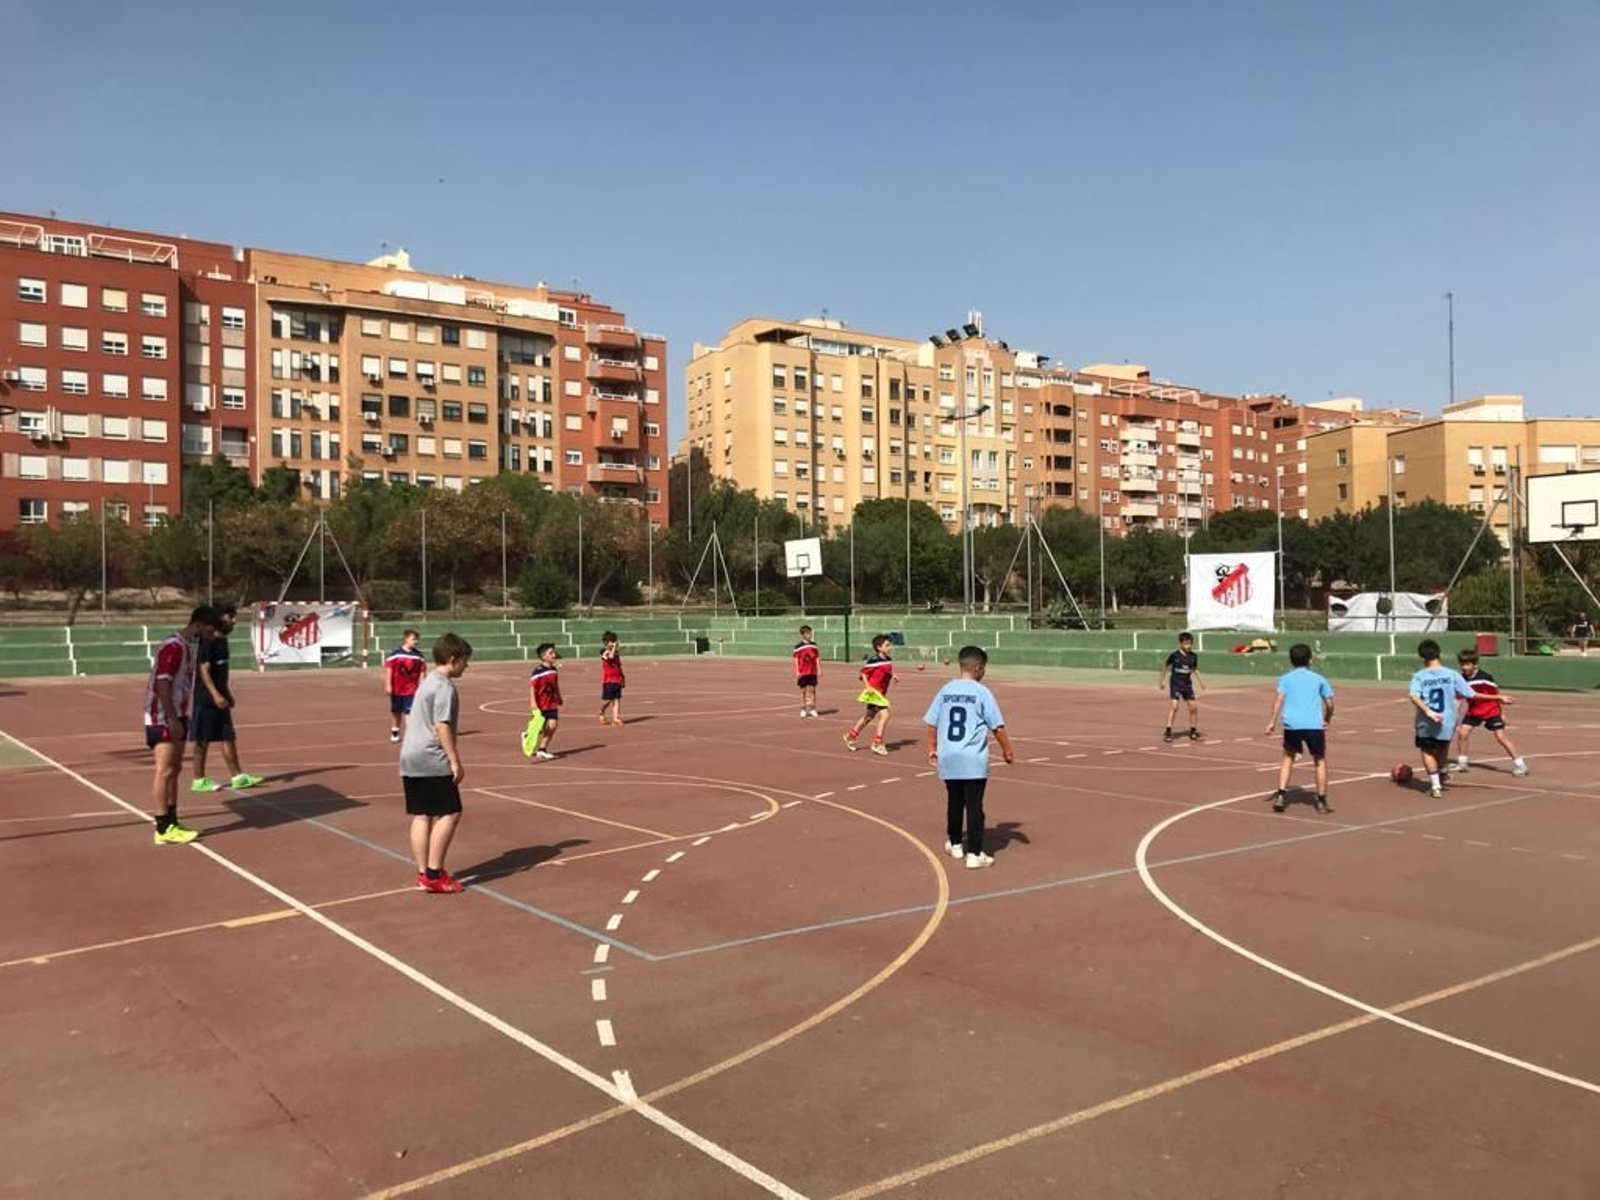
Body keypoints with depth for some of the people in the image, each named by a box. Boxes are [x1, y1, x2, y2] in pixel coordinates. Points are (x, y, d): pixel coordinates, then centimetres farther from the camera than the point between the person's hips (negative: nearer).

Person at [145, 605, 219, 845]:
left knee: (174, 769, 12)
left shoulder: (187, 647, 13)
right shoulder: (173, 647, -17)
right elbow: (162, 684, -22)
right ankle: (163, 829, -5)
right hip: (163, 718, -10)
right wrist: (172, 719, -24)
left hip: (176, 717, 10)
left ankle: (171, 821, 19)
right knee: (165, 771, -8)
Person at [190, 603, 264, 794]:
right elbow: (204, 670, -20)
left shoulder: (223, 641, 12)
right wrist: (215, 694, -27)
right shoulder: (208, 642, -15)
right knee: (203, 740, 0)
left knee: (229, 737, 9)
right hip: (206, 698, -9)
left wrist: (227, 693, 20)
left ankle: (237, 776, 13)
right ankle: (199, 780, 9)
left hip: (220, 698, 9)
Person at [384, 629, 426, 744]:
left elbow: (422, 673, 4)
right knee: (396, 712, 12)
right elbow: (388, 670, -5)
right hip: (396, 689, 0)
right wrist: (388, 685, -10)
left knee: (409, 712, -6)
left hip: (411, 690, 0)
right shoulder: (394, 654, -5)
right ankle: (395, 732, 28)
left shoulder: (419, 655, 1)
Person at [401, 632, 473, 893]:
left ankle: (423, 874, 13)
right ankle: (434, 874, -5)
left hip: (409, 757, 10)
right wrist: (455, 762, -16)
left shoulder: (427, 681, 18)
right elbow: (442, 726, -18)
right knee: (450, 813, -4)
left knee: (422, 815, 10)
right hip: (432, 760, -10)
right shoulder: (445, 687, -12)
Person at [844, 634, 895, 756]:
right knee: (884, 715, -16)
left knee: (869, 716, 19)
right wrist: (868, 686, -20)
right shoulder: (874, 660, -17)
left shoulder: (889, 660, 6)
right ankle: (877, 744, -7)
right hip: (874, 692, -9)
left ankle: (850, 736, 36)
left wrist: (893, 676, 0)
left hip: (881, 694, 9)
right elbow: (863, 673, -12)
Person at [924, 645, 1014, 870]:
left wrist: (932, 747, 20)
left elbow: (932, 723, 8)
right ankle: (974, 854, 0)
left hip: (948, 758, 4)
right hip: (973, 761, -4)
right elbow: (997, 727, -6)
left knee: (954, 801, 20)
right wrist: (1007, 750, 7)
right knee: (974, 806, 1)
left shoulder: (945, 690, 5)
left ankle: (955, 844, 34)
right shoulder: (982, 692, -7)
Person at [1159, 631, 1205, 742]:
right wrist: (1162, 681, 4)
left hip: (1187, 684, 5)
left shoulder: (1193, 656, -1)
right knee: (1174, 706, -16)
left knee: (1193, 707, 4)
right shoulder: (1174, 655, -12)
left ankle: (1192, 731, 20)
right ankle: (1168, 732, -13)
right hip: (1175, 684, -5)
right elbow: (1165, 666, 1)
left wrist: (1200, 680, 7)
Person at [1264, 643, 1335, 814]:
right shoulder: (1318, 679, 14)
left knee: (1288, 758, 18)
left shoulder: (1285, 678, 12)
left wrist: (1273, 721, -7)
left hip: (1292, 724, 1)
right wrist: (1327, 720, 27)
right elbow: (1329, 703, 11)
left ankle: (1281, 796, 7)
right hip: (1314, 725, -1)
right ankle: (1321, 802, 13)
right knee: (1320, 761, 14)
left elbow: (1280, 698, -3)